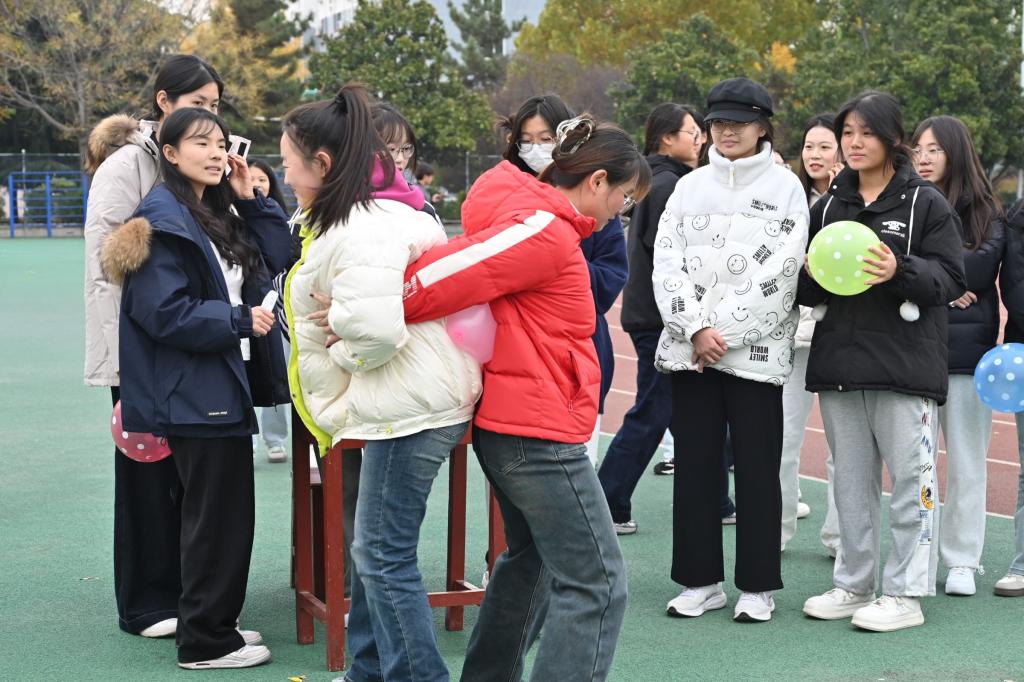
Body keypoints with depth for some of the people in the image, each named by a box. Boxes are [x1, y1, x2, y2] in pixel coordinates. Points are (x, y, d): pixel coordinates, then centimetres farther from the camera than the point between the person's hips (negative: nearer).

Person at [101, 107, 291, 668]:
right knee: (218, 516, -4)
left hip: (224, 386, 9)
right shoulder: (162, 221, -14)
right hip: (195, 392, -9)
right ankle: (206, 641, 7)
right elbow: (164, 312, -20)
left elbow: (273, 259, 14)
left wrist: (250, 199, 5)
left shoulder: (217, 214, 14)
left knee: (221, 513, 15)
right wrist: (239, 320, -16)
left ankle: (211, 623, 26)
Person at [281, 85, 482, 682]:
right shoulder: (391, 211, 15)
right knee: (374, 548, 19)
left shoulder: (363, 229, -19)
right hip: (403, 404, 11)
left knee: (385, 555, -4)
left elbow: (376, 329, -30)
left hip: (410, 408, -11)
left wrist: (338, 350, -11)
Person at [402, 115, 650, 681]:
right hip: (539, 429, -11)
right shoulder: (545, 232, -18)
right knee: (595, 584, -5)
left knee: (530, 559, 25)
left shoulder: (542, 223, 14)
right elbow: (440, 278, -22)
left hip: (501, 422, 11)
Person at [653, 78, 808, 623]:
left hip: (756, 351, -3)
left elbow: (778, 274, -8)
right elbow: (666, 263, 3)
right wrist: (697, 329, -10)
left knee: (757, 469, 1)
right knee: (694, 465, 6)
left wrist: (721, 334, -11)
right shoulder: (690, 186, 11)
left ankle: (757, 586, 11)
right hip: (689, 350, 3)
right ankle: (701, 581, 17)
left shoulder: (785, 188, 1)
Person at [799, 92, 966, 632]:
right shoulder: (829, 205, 14)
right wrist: (812, 275, -6)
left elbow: (951, 278, -7)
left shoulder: (926, 203, -1)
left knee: (910, 478, -2)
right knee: (851, 481, 12)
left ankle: (905, 593, 6)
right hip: (839, 361, 5)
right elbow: (805, 290, 17)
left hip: (905, 364, -5)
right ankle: (854, 585, 22)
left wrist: (901, 271, -23)